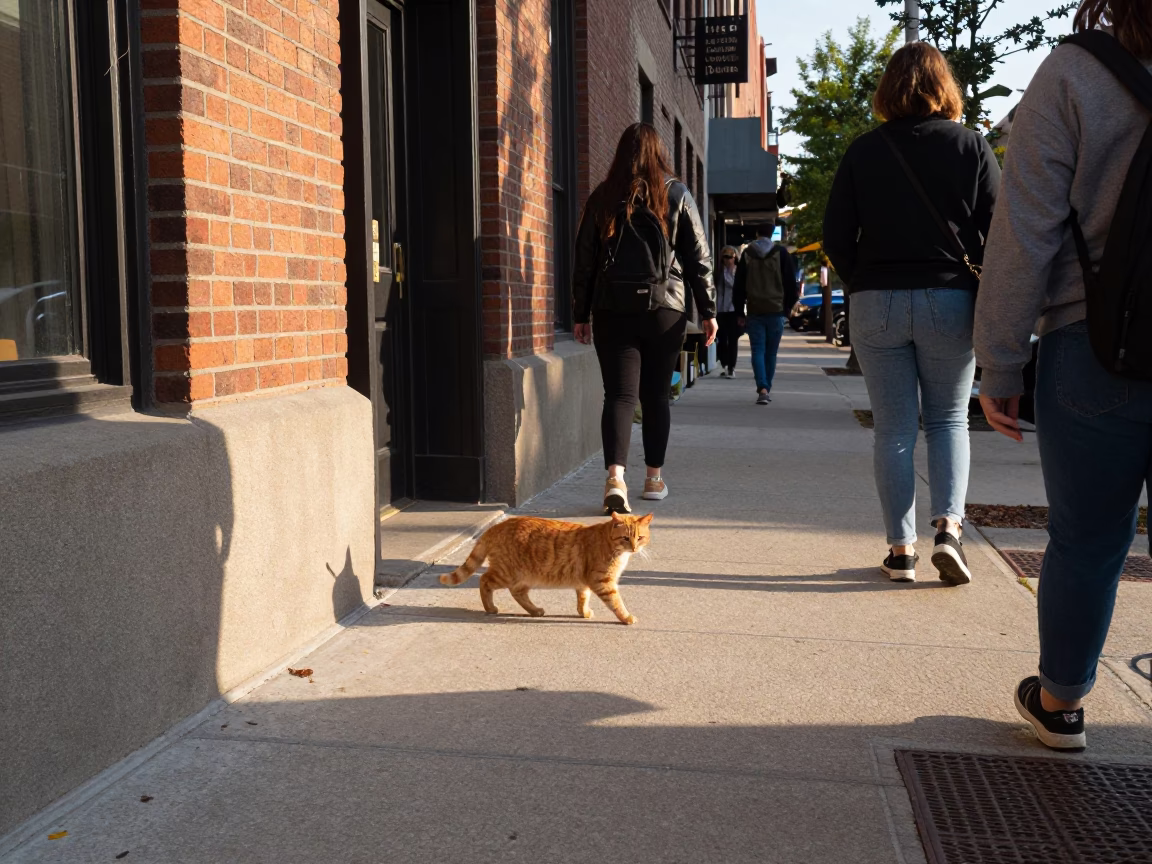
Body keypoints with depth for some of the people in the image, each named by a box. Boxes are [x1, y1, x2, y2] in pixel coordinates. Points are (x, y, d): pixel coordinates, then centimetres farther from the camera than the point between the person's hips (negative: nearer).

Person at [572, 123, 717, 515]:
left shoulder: (602, 198, 5)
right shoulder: (677, 195, 4)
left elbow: (584, 261, 6)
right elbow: (699, 258, 3)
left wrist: (581, 314, 11)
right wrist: (708, 311, 7)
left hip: (612, 310, 0)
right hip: (665, 309, 0)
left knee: (619, 395, -3)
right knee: (656, 395, 12)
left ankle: (615, 477, -21)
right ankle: (654, 478, 19)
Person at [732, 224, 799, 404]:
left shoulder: (746, 254, 4)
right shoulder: (781, 253, 1)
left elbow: (738, 286, 5)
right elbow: (791, 284, 1)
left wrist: (739, 312, 10)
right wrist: (787, 308, 10)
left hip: (754, 311, 0)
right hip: (776, 310, 0)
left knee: (758, 351, -1)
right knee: (771, 352, 11)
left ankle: (762, 388, -18)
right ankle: (766, 389, 17)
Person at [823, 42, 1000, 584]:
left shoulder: (863, 151, 2)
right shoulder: (972, 147, 1)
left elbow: (836, 240, -1)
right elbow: (997, 233, -3)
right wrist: (988, 307, 6)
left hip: (876, 303, 0)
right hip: (950, 301, 0)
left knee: (893, 428, 6)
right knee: (949, 418, 14)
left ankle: (901, 550, 9)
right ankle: (949, 526, -3)